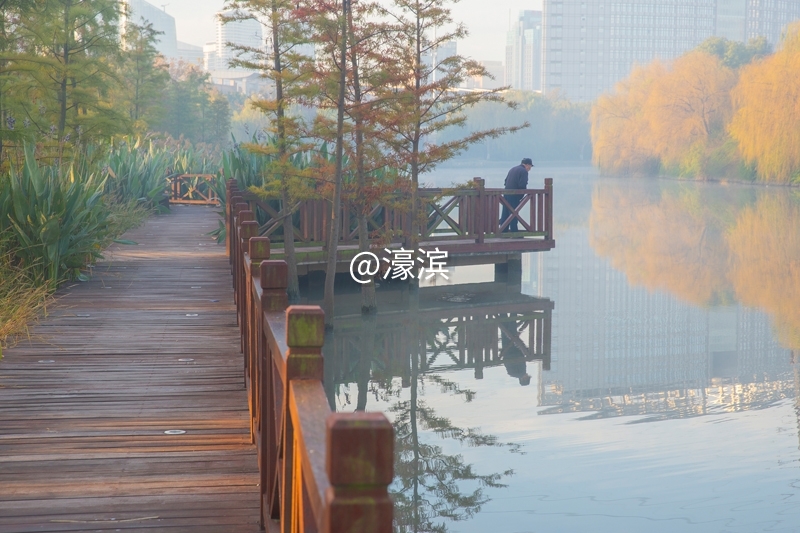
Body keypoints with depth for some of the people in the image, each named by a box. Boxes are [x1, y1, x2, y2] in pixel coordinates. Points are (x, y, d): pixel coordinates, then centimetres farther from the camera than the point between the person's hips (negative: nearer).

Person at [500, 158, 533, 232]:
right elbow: (522, 185, -18)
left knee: (505, 214, 9)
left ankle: (503, 232, 11)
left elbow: (506, 181, 19)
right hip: (514, 196, -8)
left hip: (506, 194, 8)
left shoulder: (513, 169, 19)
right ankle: (514, 232, -2)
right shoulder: (524, 171, -9)